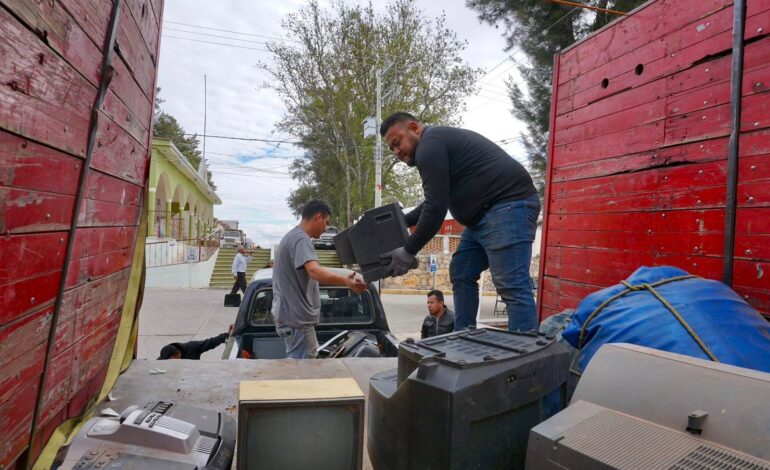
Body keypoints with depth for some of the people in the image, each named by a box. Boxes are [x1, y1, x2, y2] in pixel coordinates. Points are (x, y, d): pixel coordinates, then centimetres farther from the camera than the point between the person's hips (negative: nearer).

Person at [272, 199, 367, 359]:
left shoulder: (292, 236, 16)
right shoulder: (301, 239, -18)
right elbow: (314, 270, -37)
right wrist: (346, 281, -50)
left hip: (293, 315, 11)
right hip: (297, 318, -11)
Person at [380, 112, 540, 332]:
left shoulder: (429, 146, -9)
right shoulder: (440, 140, 24)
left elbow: (436, 208, -16)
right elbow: (437, 201, 31)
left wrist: (408, 252, -8)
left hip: (508, 206, -11)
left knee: (512, 286, -15)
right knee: (461, 274, 13)